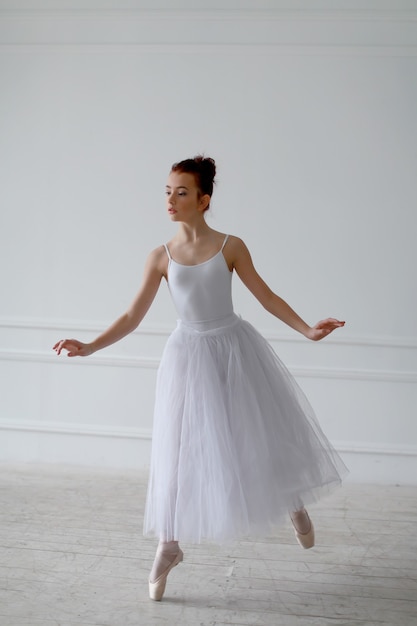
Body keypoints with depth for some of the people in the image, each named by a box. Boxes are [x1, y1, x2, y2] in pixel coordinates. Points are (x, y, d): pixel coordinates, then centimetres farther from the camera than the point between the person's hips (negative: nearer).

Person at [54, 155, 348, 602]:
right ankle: (168, 547, 18)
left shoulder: (230, 247, -6)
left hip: (235, 347, 0)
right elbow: (132, 317, -2)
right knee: (181, 448, 3)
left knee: (267, 430, 9)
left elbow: (266, 296, 0)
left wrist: (307, 330, -8)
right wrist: (88, 348, -11)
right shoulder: (161, 256, -3)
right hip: (189, 355, 1)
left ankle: (296, 507, 39)